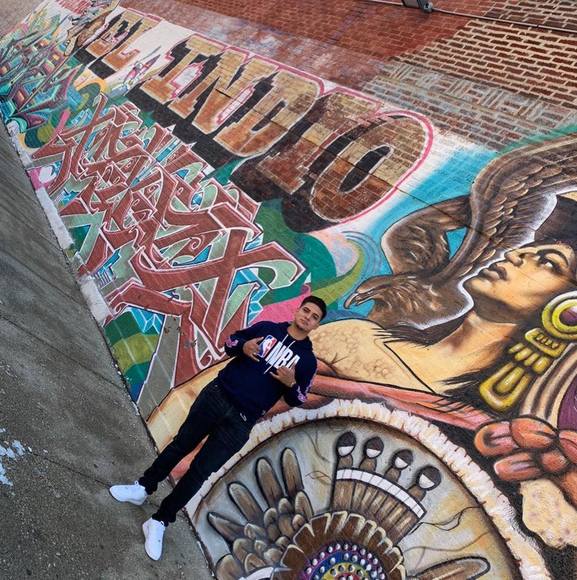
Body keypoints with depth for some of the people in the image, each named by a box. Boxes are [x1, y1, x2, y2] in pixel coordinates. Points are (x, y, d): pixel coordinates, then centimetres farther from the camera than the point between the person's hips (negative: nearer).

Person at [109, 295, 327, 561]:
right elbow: (230, 341, 11)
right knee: (181, 445, 12)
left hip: (240, 422, -1)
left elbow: (297, 400, 4)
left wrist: (291, 383, -17)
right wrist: (242, 347, -11)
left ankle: (160, 522, 17)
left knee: (200, 471, 3)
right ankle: (143, 488, 34)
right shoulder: (267, 327, 4)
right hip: (216, 396, 2)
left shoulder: (307, 359, 0)